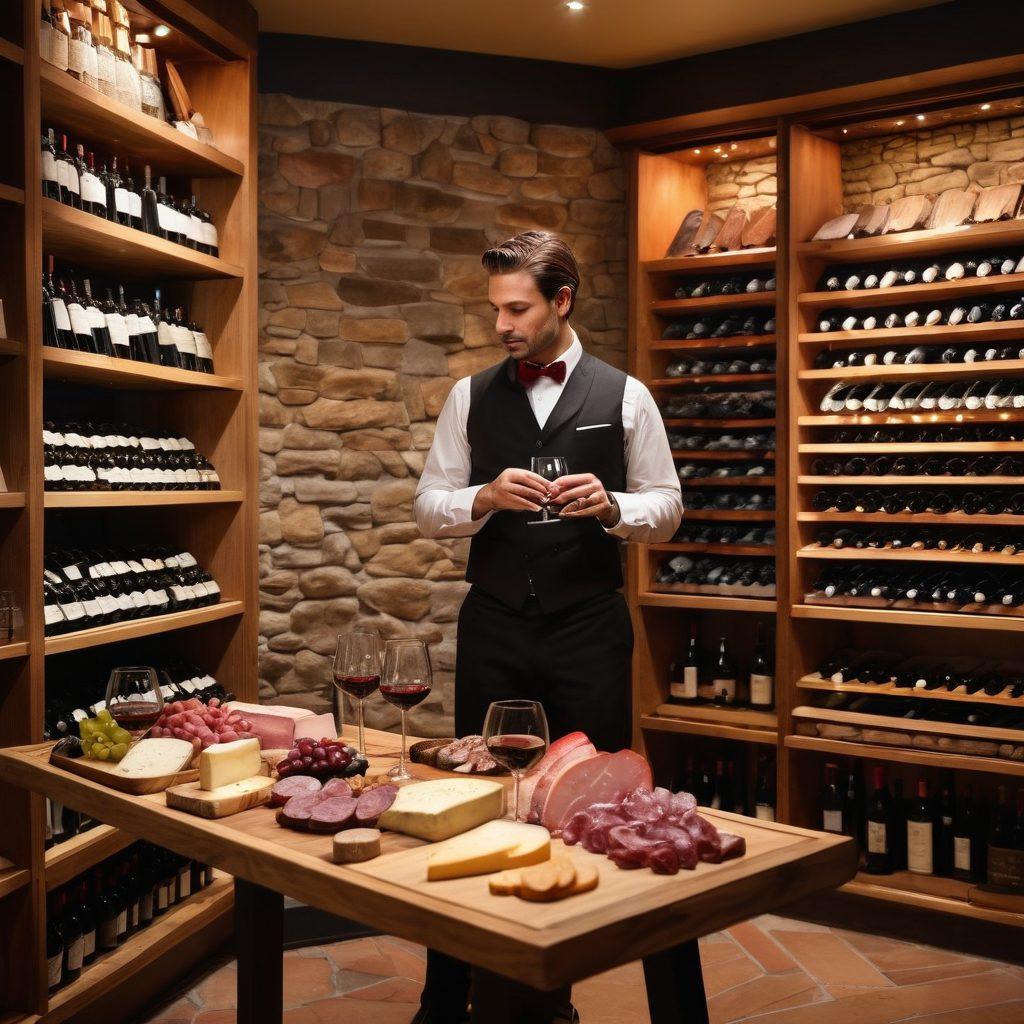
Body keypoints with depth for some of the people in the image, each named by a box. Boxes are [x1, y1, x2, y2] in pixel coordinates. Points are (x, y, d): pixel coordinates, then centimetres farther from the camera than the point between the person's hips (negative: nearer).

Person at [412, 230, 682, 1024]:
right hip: (493, 625, 1)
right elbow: (428, 509, 7)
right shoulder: (471, 397, 5)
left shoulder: (624, 396, 1)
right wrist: (487, 496, -13)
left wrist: (611, 505, -15)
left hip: (588, 628, -1)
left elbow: (667, 508, 5)